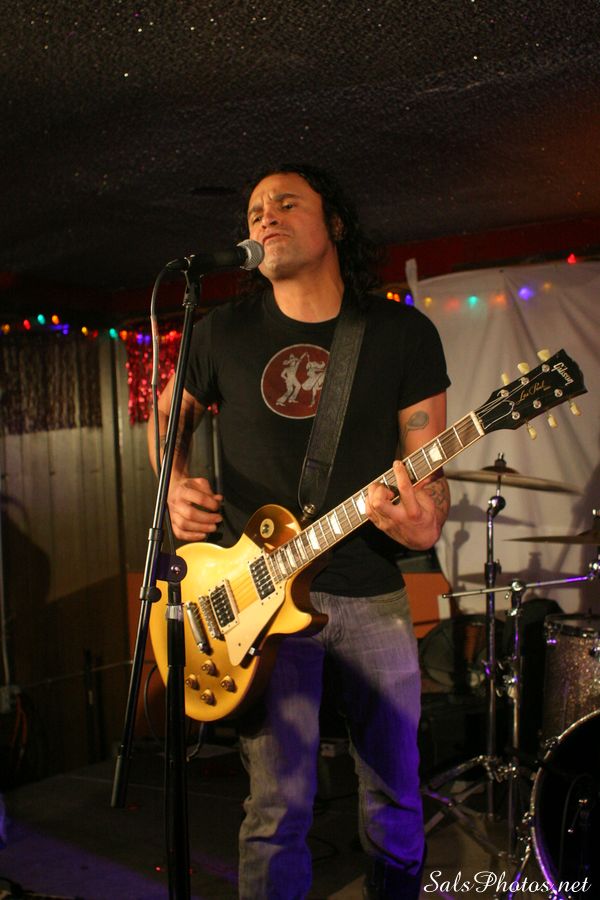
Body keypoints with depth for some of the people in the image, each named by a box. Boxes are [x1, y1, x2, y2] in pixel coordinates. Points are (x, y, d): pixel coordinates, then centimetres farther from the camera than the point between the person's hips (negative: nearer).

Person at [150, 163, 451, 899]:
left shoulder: (403, 334, -1)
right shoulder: (224, 332, 1)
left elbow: (428, 466, -3)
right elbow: (169, 413, 17)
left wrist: (424, 522, -25)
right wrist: (177, 483, -3)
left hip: (372, 595, 1)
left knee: (394, 794, 14)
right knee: (278, 809, 3)